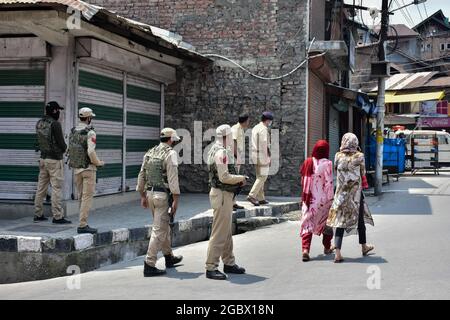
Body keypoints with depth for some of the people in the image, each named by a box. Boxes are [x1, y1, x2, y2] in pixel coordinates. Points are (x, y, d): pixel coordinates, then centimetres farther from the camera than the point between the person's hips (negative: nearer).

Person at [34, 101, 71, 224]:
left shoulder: (39, 124, 8)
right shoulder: (55, 124, -15)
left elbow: (40, 141, 14)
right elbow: (61, 143, -13)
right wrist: (64, 148, 8)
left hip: (43, 158, 8)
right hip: (54, 159, -8)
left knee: (41, 187, 11)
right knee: (57, 188, -5)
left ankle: (38, 214, 17)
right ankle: (57, 216, -4)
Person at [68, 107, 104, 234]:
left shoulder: (72, 132, 7)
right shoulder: (90, 133, -15)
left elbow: (70, 150, 8)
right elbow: (91, 152, -24)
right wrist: (99, 163, -8)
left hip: (76, 168, 7)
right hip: (88, 168, -7)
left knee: (81, 196, 15)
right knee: (87, 197, -3)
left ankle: (83, 223, 21)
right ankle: (82, 225, -6)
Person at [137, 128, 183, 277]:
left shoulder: (150, 153, 11)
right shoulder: (170, 153, -10)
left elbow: (142, 175, 14)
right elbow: (172, 178, -17)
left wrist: (143, 196, 21)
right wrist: (176, 199, -16)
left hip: (150, 193, 8)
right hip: (163, 195, -8)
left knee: (164, 226, 22)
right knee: (159, 230, -5)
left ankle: (169, 257, 35)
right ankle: (149, 265, -8)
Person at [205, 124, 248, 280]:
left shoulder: (216, 150, 15)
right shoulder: (221, 153, -18)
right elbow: (224, 177, -23)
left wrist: (237, 180, 9)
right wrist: (241, 178, -8)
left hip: (225, 195, 11)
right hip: (222, 195, -11)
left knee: (227, 232, 18)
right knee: (219, 233, -7)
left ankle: (229, 263, 27)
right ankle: (211, 268, -4)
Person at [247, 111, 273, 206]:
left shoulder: (255, 128, 15)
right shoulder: (264, 129, -15)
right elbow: (264, 144, -20)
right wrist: (267, 158, -18)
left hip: (255, 154, 10)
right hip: (262, 155, -10)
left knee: (260, 176, 12)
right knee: (262, 176, -6)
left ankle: (260, 198, 12)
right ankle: (252, 195, -12)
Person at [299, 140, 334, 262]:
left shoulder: (307, 162, 1)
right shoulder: (326, 163, -12)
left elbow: (303, 180, 9)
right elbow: (329, 182, -15)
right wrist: (330, 199, -8)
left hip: (309, 198, 3)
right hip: (323, 199, -3)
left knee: (307, 224, 2)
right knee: (327, 222, 19)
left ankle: (305, 249, -14)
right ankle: (327, 247, 29)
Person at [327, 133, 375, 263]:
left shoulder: (338, 156, -4)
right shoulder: (359, 156, -9)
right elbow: (363, 173, 1)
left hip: (341, 192, 1)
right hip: (356, 192, -1)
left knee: (340, 221, 2)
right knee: (360, 219, 18)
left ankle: (338, 253, -10)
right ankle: (364, 247, 37)